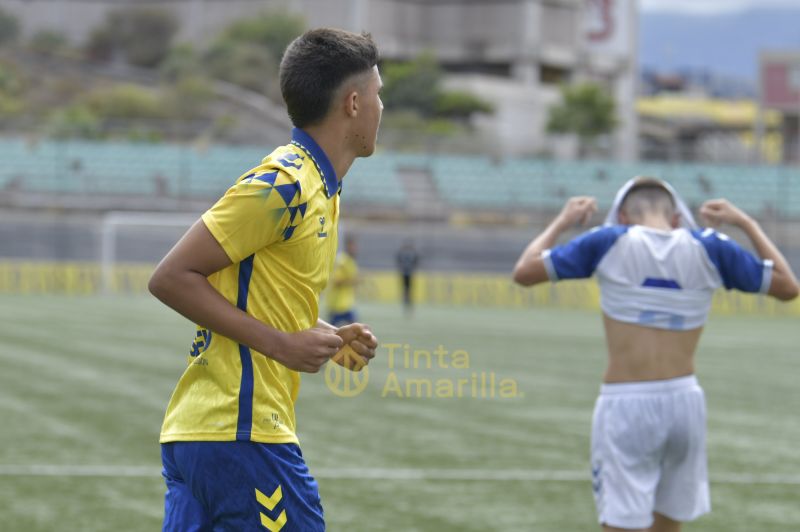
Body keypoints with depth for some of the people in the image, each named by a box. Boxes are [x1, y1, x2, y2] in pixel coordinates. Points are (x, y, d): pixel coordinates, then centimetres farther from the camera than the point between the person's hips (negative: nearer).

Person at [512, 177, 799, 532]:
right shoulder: (709, 249, 3)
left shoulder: (609, 243, -4)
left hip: (625, 406, -4)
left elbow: (524, 272, 2)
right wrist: (745, 223, 21)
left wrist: (561, 223, 17)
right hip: (686, 403, 4)